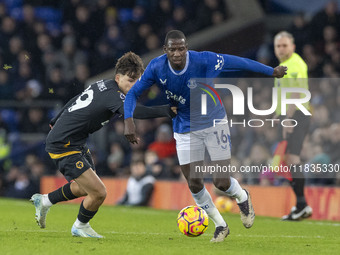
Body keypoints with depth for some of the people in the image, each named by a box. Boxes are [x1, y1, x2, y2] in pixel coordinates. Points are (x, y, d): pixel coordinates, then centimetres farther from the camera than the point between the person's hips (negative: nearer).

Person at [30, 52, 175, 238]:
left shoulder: (102, 85, 7)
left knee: (86, 187, 25)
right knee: (98, 193, -13)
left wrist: (57, 122, 37)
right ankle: (80, 227, 14)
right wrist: (168, 111, -49)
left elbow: (74, 102, 22)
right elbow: (133, 112, -44)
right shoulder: (113, 95, -24)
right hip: (63, 146, -11)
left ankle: (44, 201, 41)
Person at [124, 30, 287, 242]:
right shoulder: (157, 68, -18)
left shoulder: (203, 61, -26)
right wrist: (129, 121, -23)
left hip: (214, 123, -3)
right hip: (185, 128, 3)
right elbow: (134, 93, -7)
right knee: (194, 184, -1)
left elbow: (238, 63, -14)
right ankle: (220, 226, 22)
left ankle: (242, 198, 30)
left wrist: (272, 72, -6)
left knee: (221, 182, -7)